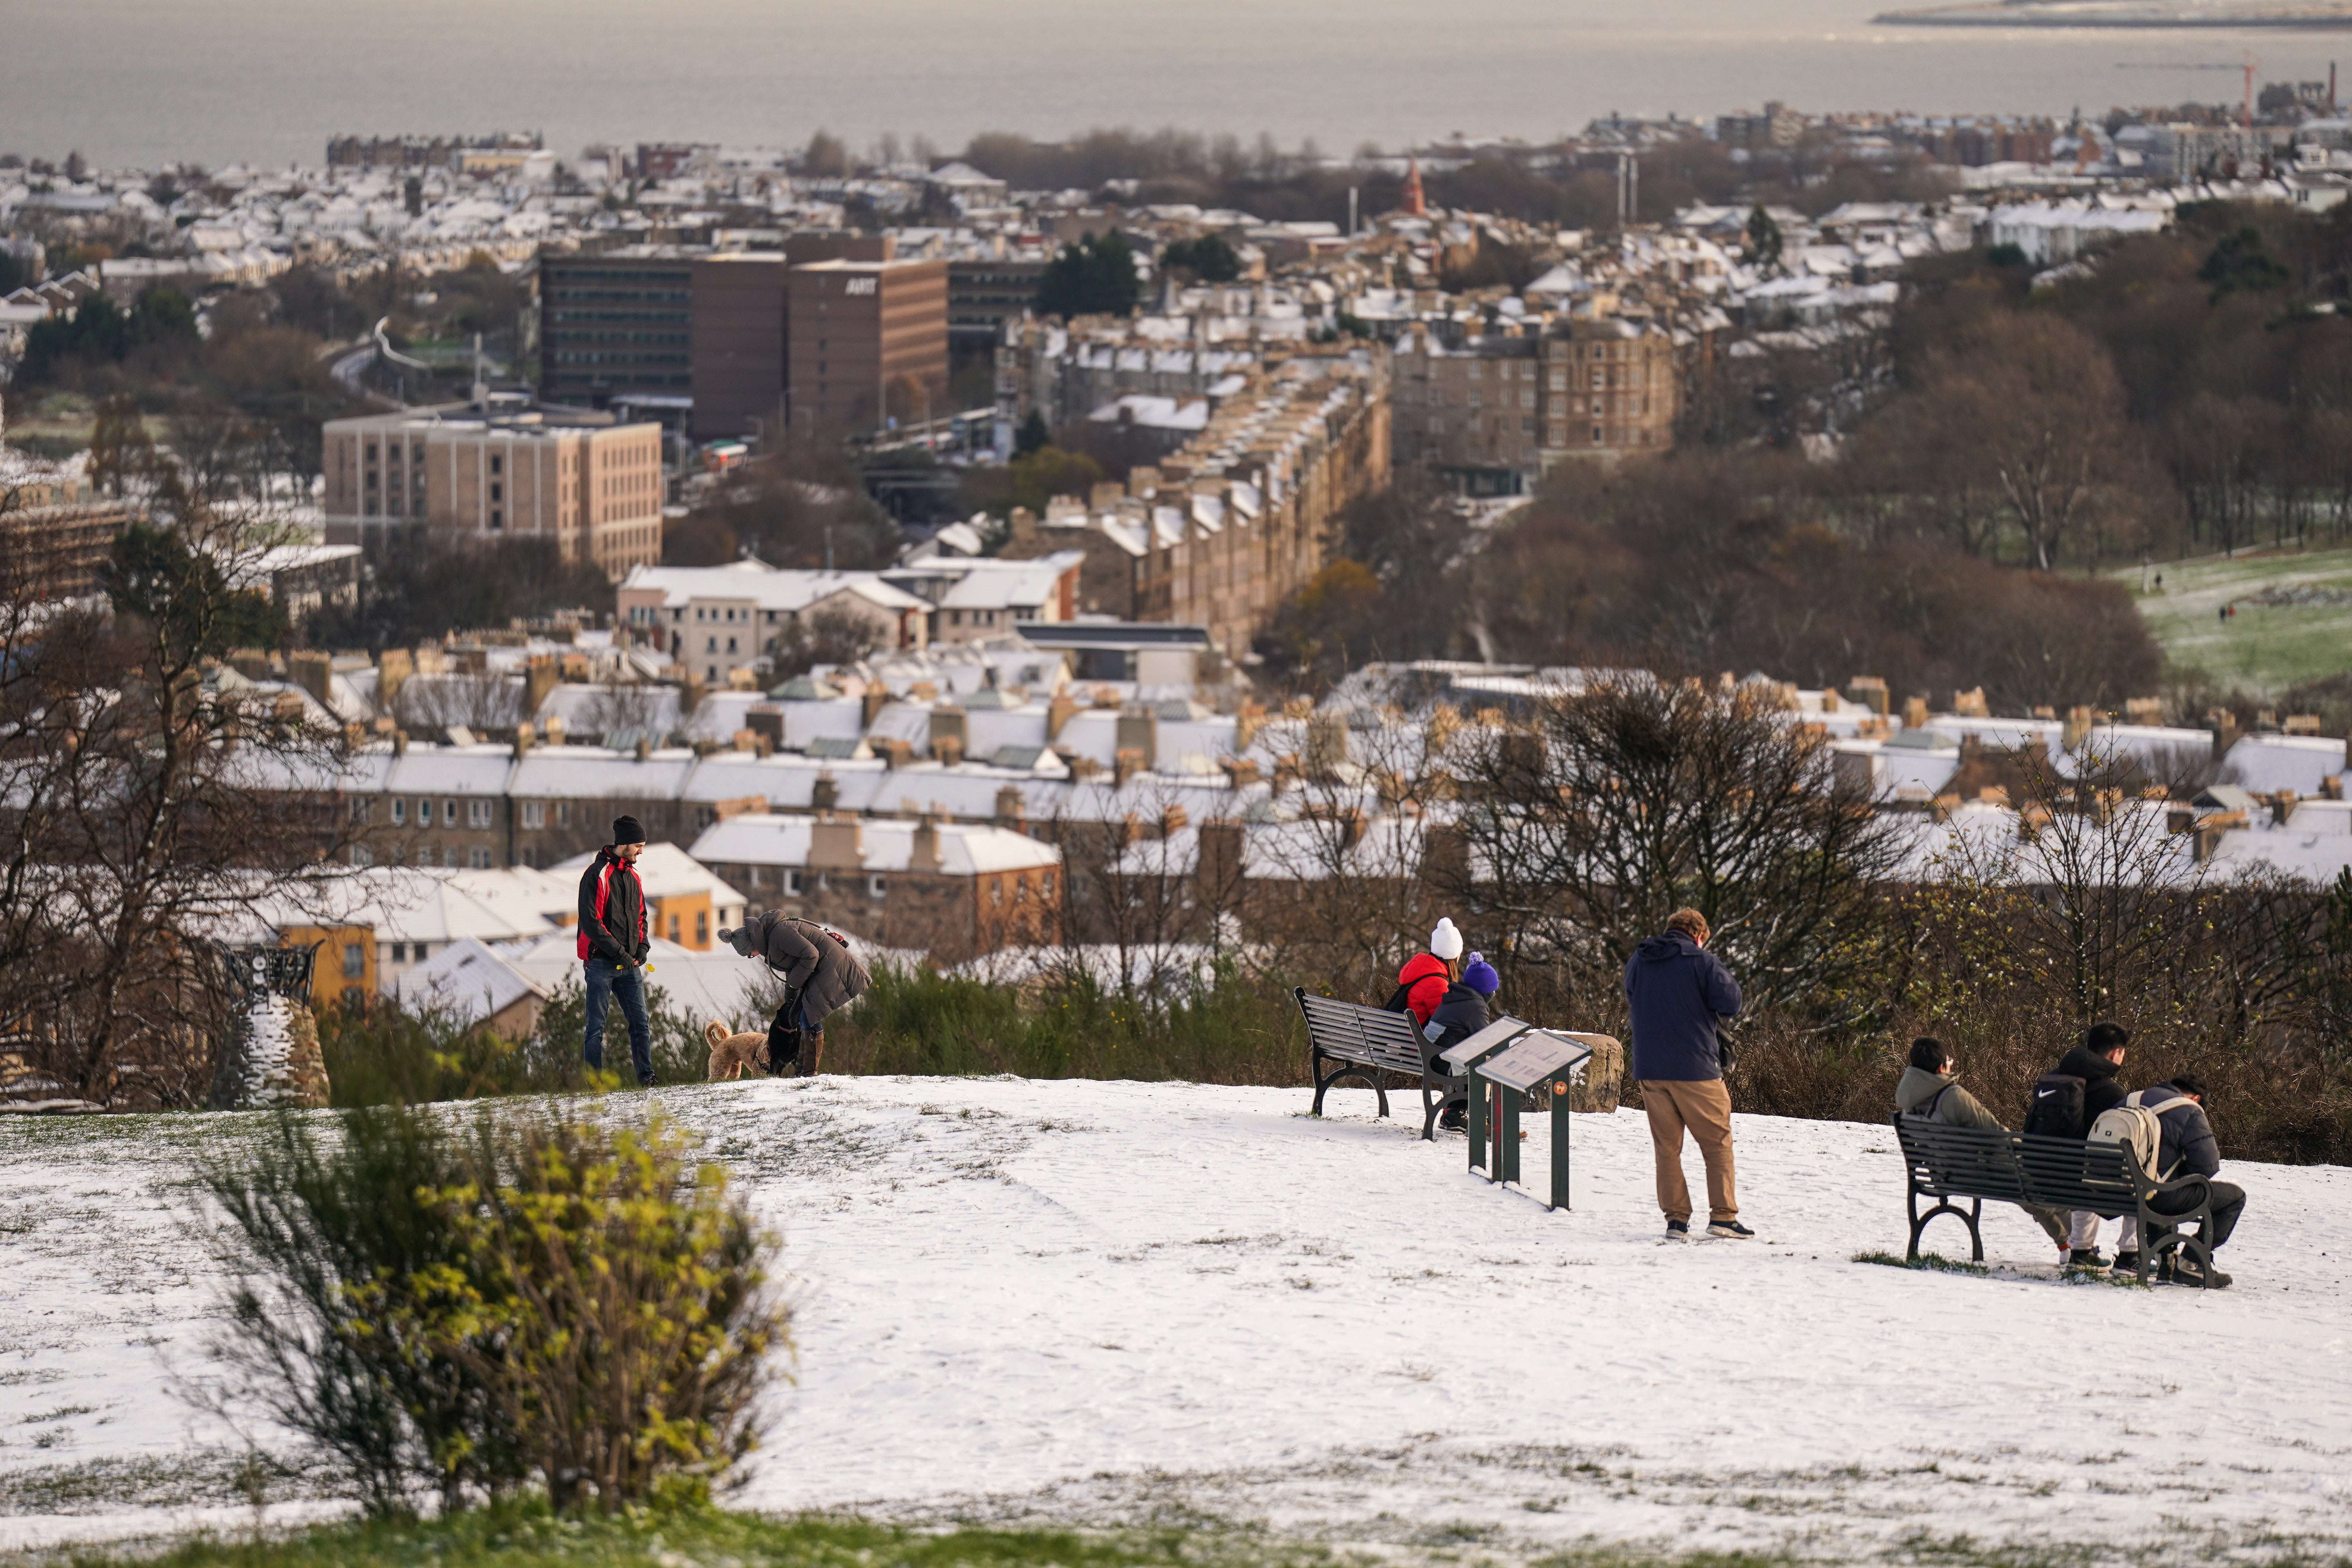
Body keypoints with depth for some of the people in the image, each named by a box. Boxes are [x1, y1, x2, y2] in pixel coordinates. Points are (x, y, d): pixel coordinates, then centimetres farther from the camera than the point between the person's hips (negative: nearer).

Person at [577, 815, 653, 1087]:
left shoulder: (633, 877, 15)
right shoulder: (597, 875, -10)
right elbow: (591, 922, -15)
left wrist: (642, 947, 6)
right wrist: (619, 952, -16)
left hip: (629, 963, 7)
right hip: (602, 963, -7)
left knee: (641, 1023, 3)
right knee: (596, 1027, -2)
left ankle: (647, 1078, 6)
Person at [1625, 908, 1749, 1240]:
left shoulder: (1638, 961, 10)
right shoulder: (1700, 961, -7)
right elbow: (1730, 1002, -11)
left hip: (1649, 1071, 4)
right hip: (1695, 1067, -4)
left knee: (1666, 1146, 10)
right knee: (1717, 1142, 5)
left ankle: (1676, 1218, 5)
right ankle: (1723, 1215, -2)